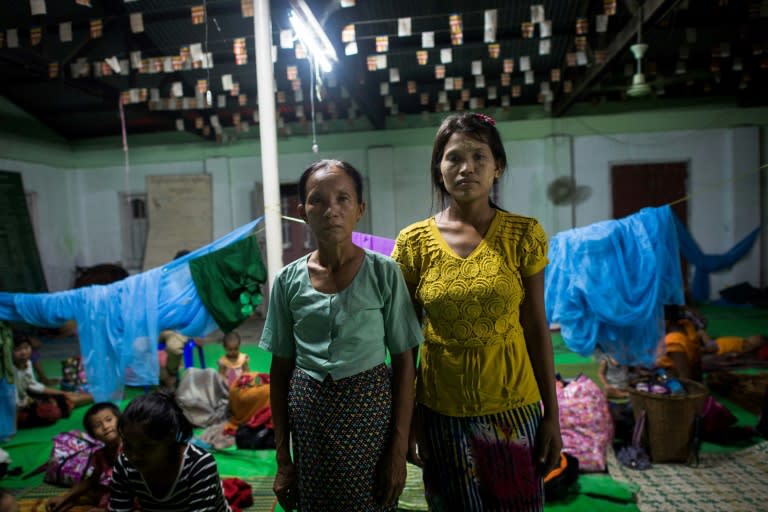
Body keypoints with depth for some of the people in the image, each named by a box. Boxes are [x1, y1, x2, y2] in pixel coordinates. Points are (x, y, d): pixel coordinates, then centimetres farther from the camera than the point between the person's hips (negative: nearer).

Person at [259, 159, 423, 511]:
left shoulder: (384, 273, -9)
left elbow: (404, 363, -5)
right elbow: (280, 370, 3)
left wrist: (399, 449, -7)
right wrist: (283, 456, 4)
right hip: (309, 416, 2)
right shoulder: (288, 280, -3)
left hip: (369, 412, -2)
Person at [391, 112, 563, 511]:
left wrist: (552, 413, -1)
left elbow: (537, 329, -2)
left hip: (512, 409, 0)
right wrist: (407, 418, 1)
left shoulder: (523, 235, -6)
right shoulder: (414, 242, -6)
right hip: (441, 412, 1)